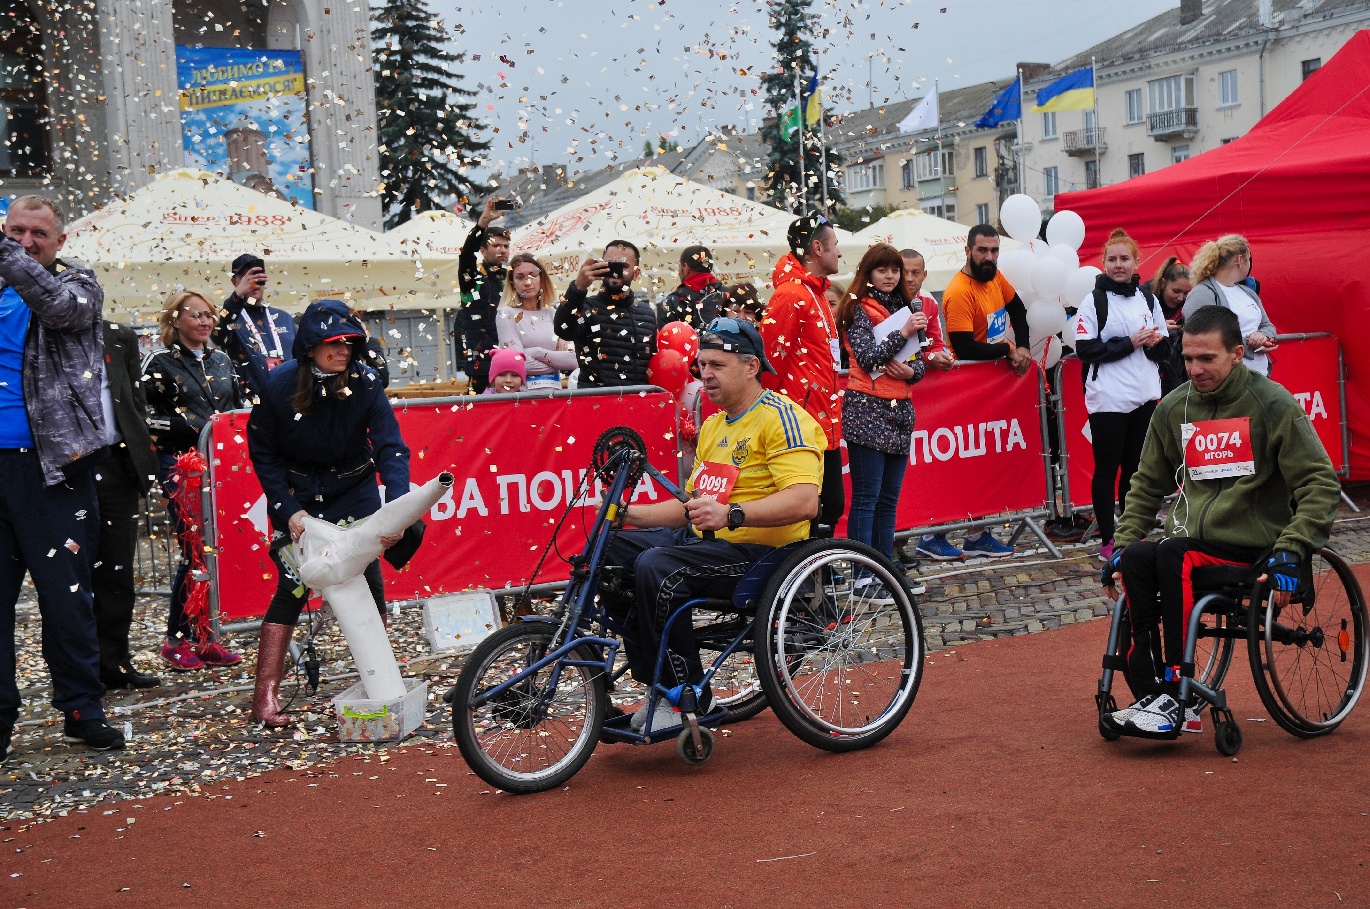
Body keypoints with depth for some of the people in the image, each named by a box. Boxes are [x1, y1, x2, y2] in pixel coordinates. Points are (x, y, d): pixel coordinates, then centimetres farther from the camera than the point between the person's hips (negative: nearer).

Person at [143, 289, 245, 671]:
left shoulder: (222, 360, 16)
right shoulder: (160, 362, 0)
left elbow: (238, 408, 24)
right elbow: (146, 416, -8)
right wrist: (196, 427, -16)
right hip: (180, 464, -5)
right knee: (195, 550, -9)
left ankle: (205, 637, 10)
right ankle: (177, 640, 2)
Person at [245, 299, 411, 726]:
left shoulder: (365, 382, -19)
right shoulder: (278, 387, -19)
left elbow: (391, 447, -21)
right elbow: (263, 454, -7)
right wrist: (289, 511, -16)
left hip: (354, 490, 1)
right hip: (298, 495, -1)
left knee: (368, 579, -3)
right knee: (292, 587, -8)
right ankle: (265, 695, -6)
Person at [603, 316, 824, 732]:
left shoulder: (781, 417, -10)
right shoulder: (714, 425, 20)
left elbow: (804, 502, -24)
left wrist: (731, 514, -35)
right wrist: (630, 514, 9)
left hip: (755, 550, -10)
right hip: (702, 540, 10)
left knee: (656, 567, -31)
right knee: (607, 551, -4)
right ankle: (660, 684, -1)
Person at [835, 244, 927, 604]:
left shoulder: (903, 307, 15)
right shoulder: (859, 309, -3)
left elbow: (920, 361, 13)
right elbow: (867, 358, -15)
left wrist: (910, 371, -8)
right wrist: (903, 332, -17)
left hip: (899, 410, 7)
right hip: (867, 409, -7)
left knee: (889, 497, 10)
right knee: (866, 497, -7)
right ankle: (862, 578, -5)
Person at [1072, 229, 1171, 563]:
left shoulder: (1147, 298, 11)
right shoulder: (1093, 301, -4)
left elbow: (1165, 350, 15)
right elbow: (1085, 349, -12)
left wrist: (1156, 342, -8)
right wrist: (1130, 343, -17)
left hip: (1145, 396, 5)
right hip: (1108, 398, -5)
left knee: (1136, 468, 11)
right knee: (1107, 470, 1)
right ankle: (1107, 540, 8)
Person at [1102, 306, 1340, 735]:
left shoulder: (1272, 404, -4)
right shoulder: (1173, 408, 10)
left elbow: (1320, 483, -6)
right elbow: (1147, 484, 20)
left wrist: (1289, 552, -17)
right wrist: (1122, 543, 7)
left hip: (1252, 549, -5)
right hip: (1191, 542, 5)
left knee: (1172, 558, -32)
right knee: (1132, 561, -26)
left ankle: (1173, 695, -25)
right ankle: (1153, 695, -24)